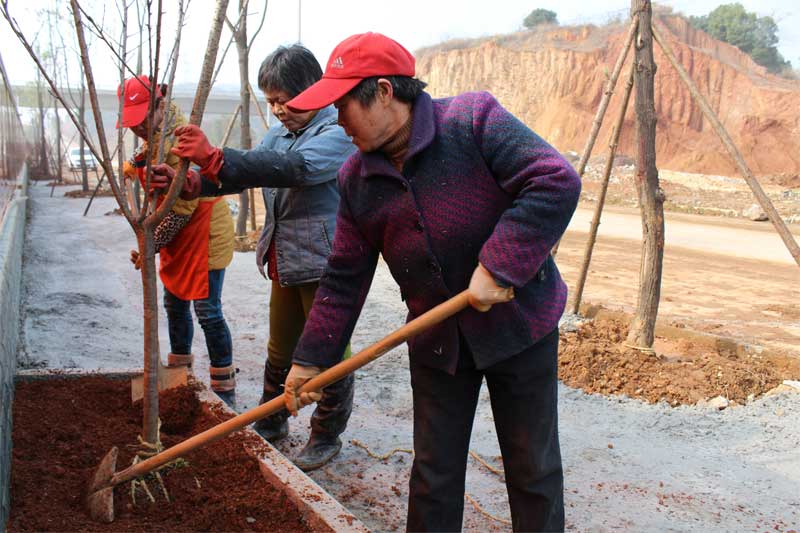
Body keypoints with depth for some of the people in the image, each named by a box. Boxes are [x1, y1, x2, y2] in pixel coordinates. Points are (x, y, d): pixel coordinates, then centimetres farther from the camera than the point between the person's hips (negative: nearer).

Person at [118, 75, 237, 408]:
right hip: (179, 241, 10)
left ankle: (224, 391, 1)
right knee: (175, 305, 18)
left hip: (205, 236, -10)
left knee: (207, 312, -7)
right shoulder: (156, 134, 6)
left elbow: (183, 206, -27)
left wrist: (152, 243, -21)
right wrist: (137, 163, 9)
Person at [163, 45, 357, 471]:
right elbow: (245, 172, 6)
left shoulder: (338, 134, -16)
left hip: (326, 264, -8)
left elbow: (295, 167, -33)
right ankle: (271, 423, 38)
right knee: (279, 351, 20)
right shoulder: (279, 134, 10)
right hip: (286, 264, 8)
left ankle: (326, 436, 23)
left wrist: (214, 158, -40)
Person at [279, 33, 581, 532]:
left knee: (534, 470, 11)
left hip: (520, 323, -4)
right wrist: (310, 360, 4)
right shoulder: (356, 180, 0)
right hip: (437, 341, 4)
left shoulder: (474, 119, -16)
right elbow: (343, 280, 5)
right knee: (433, 473, 12)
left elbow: (557, 182, -24)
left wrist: (499, 266, -29)